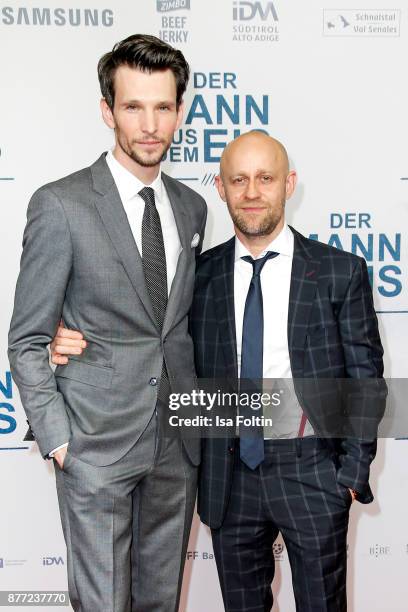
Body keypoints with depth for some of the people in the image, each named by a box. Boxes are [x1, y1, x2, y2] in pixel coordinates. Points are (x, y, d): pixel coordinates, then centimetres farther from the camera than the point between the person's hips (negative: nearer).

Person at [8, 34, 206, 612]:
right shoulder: (60, 205, -11)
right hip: (98, 443, -5)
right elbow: (27, 340, -7)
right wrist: (56, 438, -10)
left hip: (178, 441, 5)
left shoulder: (191, 206, 7)